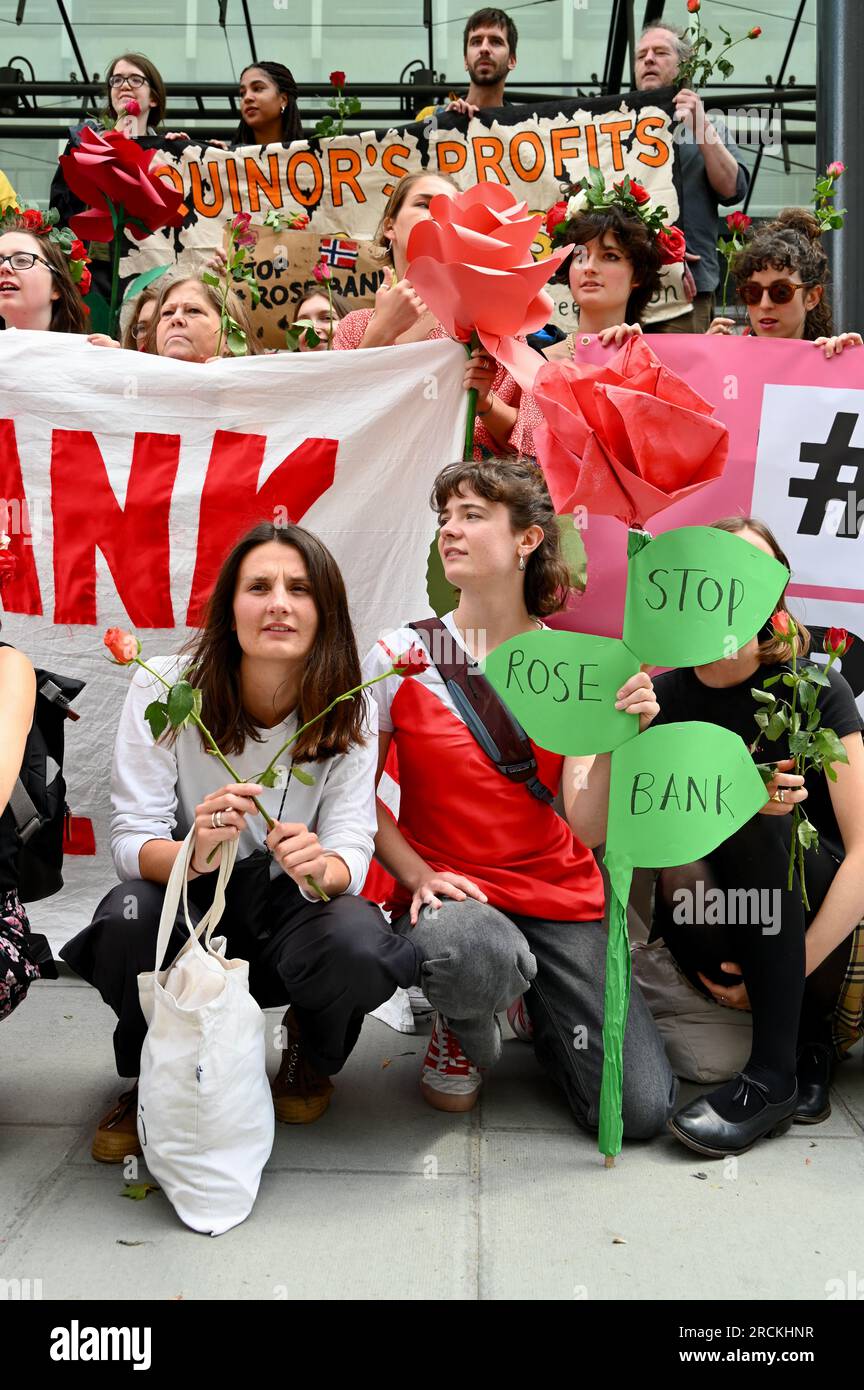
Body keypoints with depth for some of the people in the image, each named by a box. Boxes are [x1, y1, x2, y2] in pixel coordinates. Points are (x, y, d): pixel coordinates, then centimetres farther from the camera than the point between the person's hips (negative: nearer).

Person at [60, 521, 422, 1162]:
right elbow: (131, 838, -17)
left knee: (359, 951, -32)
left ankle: (312, 1048, 9)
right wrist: (193, 854, -41)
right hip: (187, 898, 0)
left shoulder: (350, 711, -10)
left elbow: (351, 851, -14)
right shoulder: (166, 686, -14)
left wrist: (319, 867, -40)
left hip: (291, 906, 1)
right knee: (126, 920, -33)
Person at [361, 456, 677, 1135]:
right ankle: (463, 1029, 0)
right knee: (476, 956, -40)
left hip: (560, 897, 2)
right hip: (447, 889, -2)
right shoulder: (402, 656, -6)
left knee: (641, 1111, -9)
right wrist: (420, 875, -15)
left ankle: (543, 1014, 24)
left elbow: (589, 830, -11)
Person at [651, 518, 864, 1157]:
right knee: (683, 882, -31)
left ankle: (776, 1071, -25)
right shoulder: (664, 696, -1)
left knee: (757, 814, -29)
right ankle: (805, 1040, -9)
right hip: (721, 939, 2)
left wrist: (794, 966, -22)